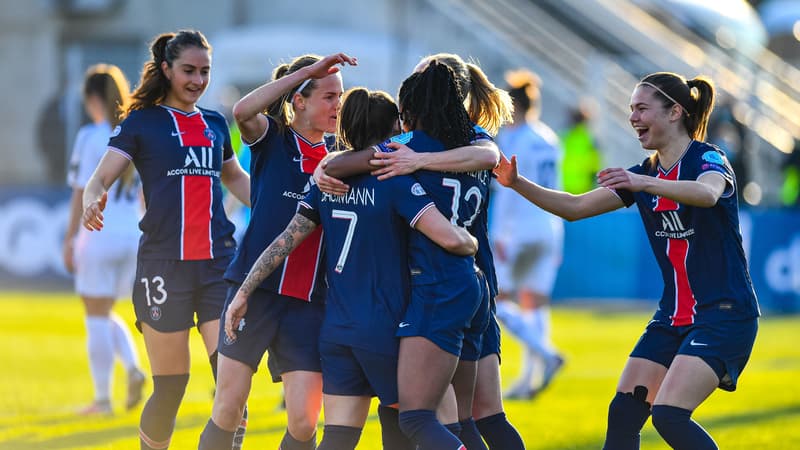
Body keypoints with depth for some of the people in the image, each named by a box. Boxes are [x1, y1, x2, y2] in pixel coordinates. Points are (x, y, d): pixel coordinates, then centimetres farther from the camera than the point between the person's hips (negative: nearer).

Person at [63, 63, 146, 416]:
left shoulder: (92, 137, -10)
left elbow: (81, 193, -11)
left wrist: (69, 240, -6)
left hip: (100, 234, -6)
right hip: (133, 236, 6)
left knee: (96, 317, 3)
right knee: (105, 315, 19)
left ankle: (103, 398, 4)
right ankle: (133, 368, -4)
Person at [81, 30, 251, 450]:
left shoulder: (215, 123, 14)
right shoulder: (141, 123, 2)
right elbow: (100, 179, -7)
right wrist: (92, 204, -29)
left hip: (219, 260, 3)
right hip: (164, 263, -3)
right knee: (170, 387, 0)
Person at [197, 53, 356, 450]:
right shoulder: (271, 138, 2)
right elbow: (243, 111, -21)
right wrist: (307, 71, -20)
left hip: (309, 300, 3)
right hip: (256, 287, -3)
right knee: (229, 407, -3)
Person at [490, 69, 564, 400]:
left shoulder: (511, 138, -10)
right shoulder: (550, 140, 11)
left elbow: (506, 189, -15)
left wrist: (497, 234, -15)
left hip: (519, 228, -7)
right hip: (549, 229, 7)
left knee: (500, 302, 0)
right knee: (535, 302, 8)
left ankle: (546, 353, -17)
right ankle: (527, 379, 7)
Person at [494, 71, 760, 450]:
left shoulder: (708, 160, -12)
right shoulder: (643, 173, 10)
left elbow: (707, 193, -36)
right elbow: (575, 207, 9)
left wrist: (645, 184, -51)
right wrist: (517, 184, -5)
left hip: (725, 315, -8)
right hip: (672, 315, 8)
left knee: (668, 416, -21)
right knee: (623, 414, 1)